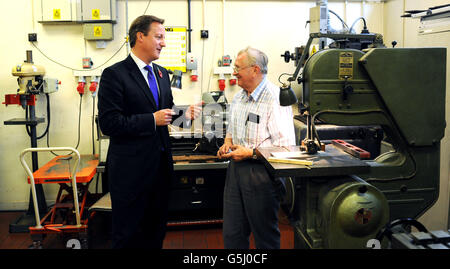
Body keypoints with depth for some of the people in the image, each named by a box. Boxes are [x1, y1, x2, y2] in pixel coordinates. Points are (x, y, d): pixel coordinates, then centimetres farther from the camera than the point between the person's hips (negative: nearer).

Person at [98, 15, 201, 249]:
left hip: (161, 165, 7)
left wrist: (184, 114, -2)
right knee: (128, 234, 7)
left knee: (156, 229, 19)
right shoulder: (114, 74, -13)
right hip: (131, 168, -7)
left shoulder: (161, 73, 11)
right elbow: (108, 123, -19)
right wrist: (152, 120, -20)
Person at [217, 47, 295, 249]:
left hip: (261, 173, -7)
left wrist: (250, 153, -20)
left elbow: (286, 146, -20)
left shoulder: (275, 99, -15)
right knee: (232, 234, 13)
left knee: (265, 237, 7)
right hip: (236, 169, 8)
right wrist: (227, 143, 5)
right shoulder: (238, 98, 12)